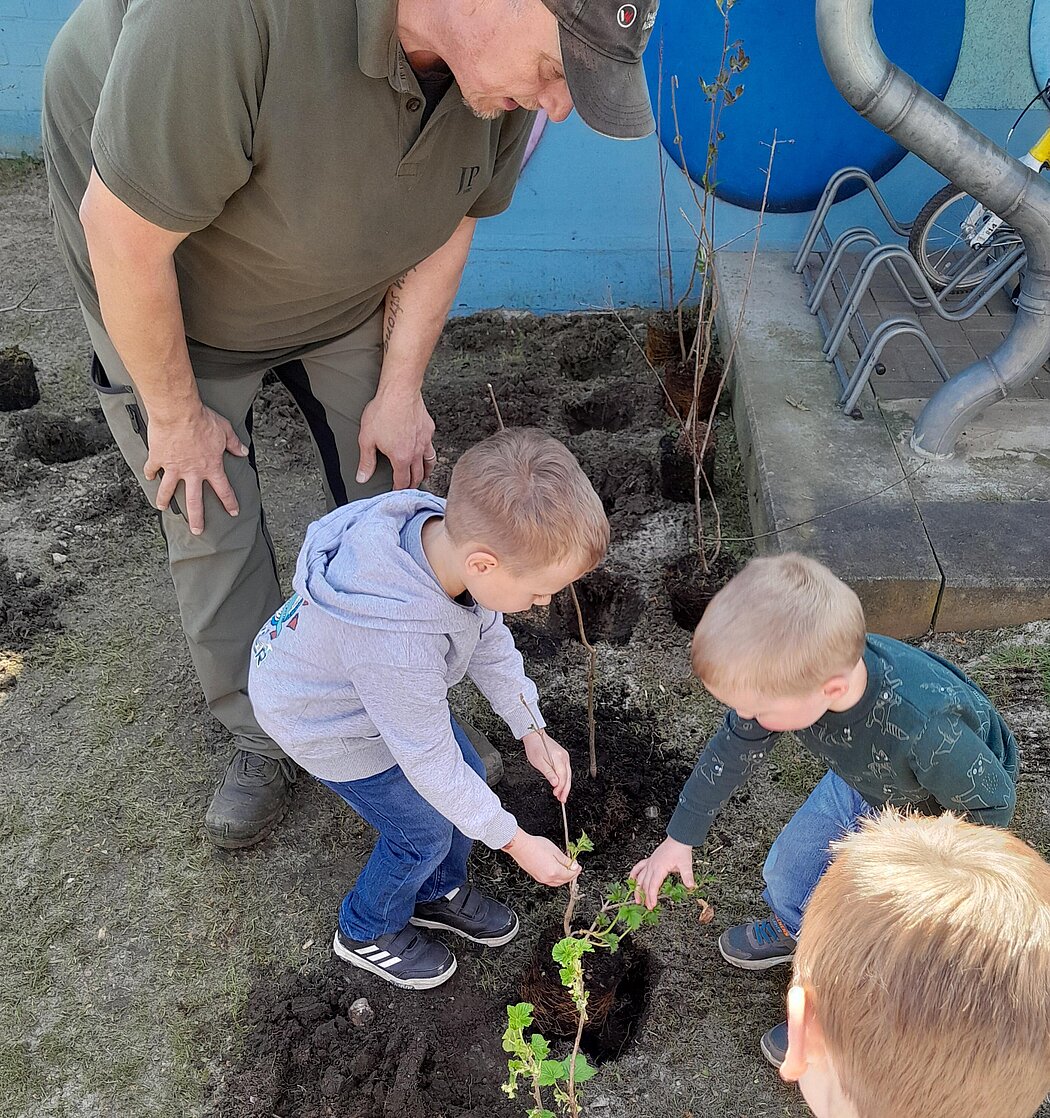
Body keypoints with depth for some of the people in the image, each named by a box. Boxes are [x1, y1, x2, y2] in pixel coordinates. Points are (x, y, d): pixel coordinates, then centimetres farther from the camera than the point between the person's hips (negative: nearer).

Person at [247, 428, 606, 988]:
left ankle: (439, 892, 43)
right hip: (323, 720, -7)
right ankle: (367, 932, 36)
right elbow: (429, 762, -29)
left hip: (388, 689, 7)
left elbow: (489, 639, -4)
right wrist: (516, 843, -19)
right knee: (425, 832, 5)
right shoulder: (398, 646, -46)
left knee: (466, 777, 14)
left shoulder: (454, 536, -25)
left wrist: (532, 731, -4)